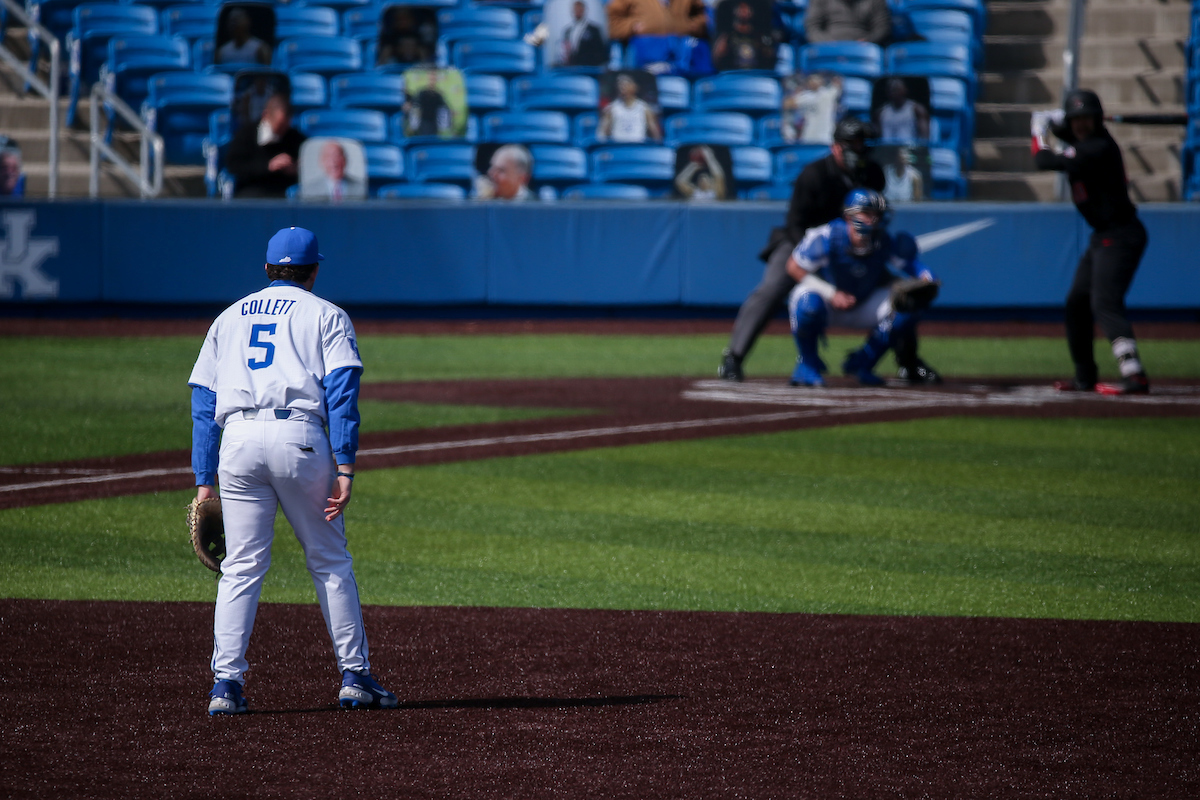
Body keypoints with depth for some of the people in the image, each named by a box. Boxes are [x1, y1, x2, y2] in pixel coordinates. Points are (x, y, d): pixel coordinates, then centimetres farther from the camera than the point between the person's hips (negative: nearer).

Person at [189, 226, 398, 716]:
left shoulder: (230, 318, 24)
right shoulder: (327, 316, 14)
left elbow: (203, 405, 17)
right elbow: (341, 393, -1)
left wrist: (204, 482, 15)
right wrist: (344, 469, -6)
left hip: (239, 439, 2)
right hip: (299, 437, -2)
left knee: (241, 567, 6)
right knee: (330, 562, 10)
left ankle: (226, 684, -4)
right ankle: (355, 677, 10)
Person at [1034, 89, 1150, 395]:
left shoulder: (1099, 148, -21)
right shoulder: (1085, 141, 8)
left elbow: (1046, 162, -18)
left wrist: (1038, 137, 1)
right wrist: (1053, 127, 12)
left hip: (1120, 235, -11)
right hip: (1102, 236, 11)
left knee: (1105, 303, -23)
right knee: (1077, 302, 18)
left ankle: (1135, 376, -36)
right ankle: (1085, 377, 30)